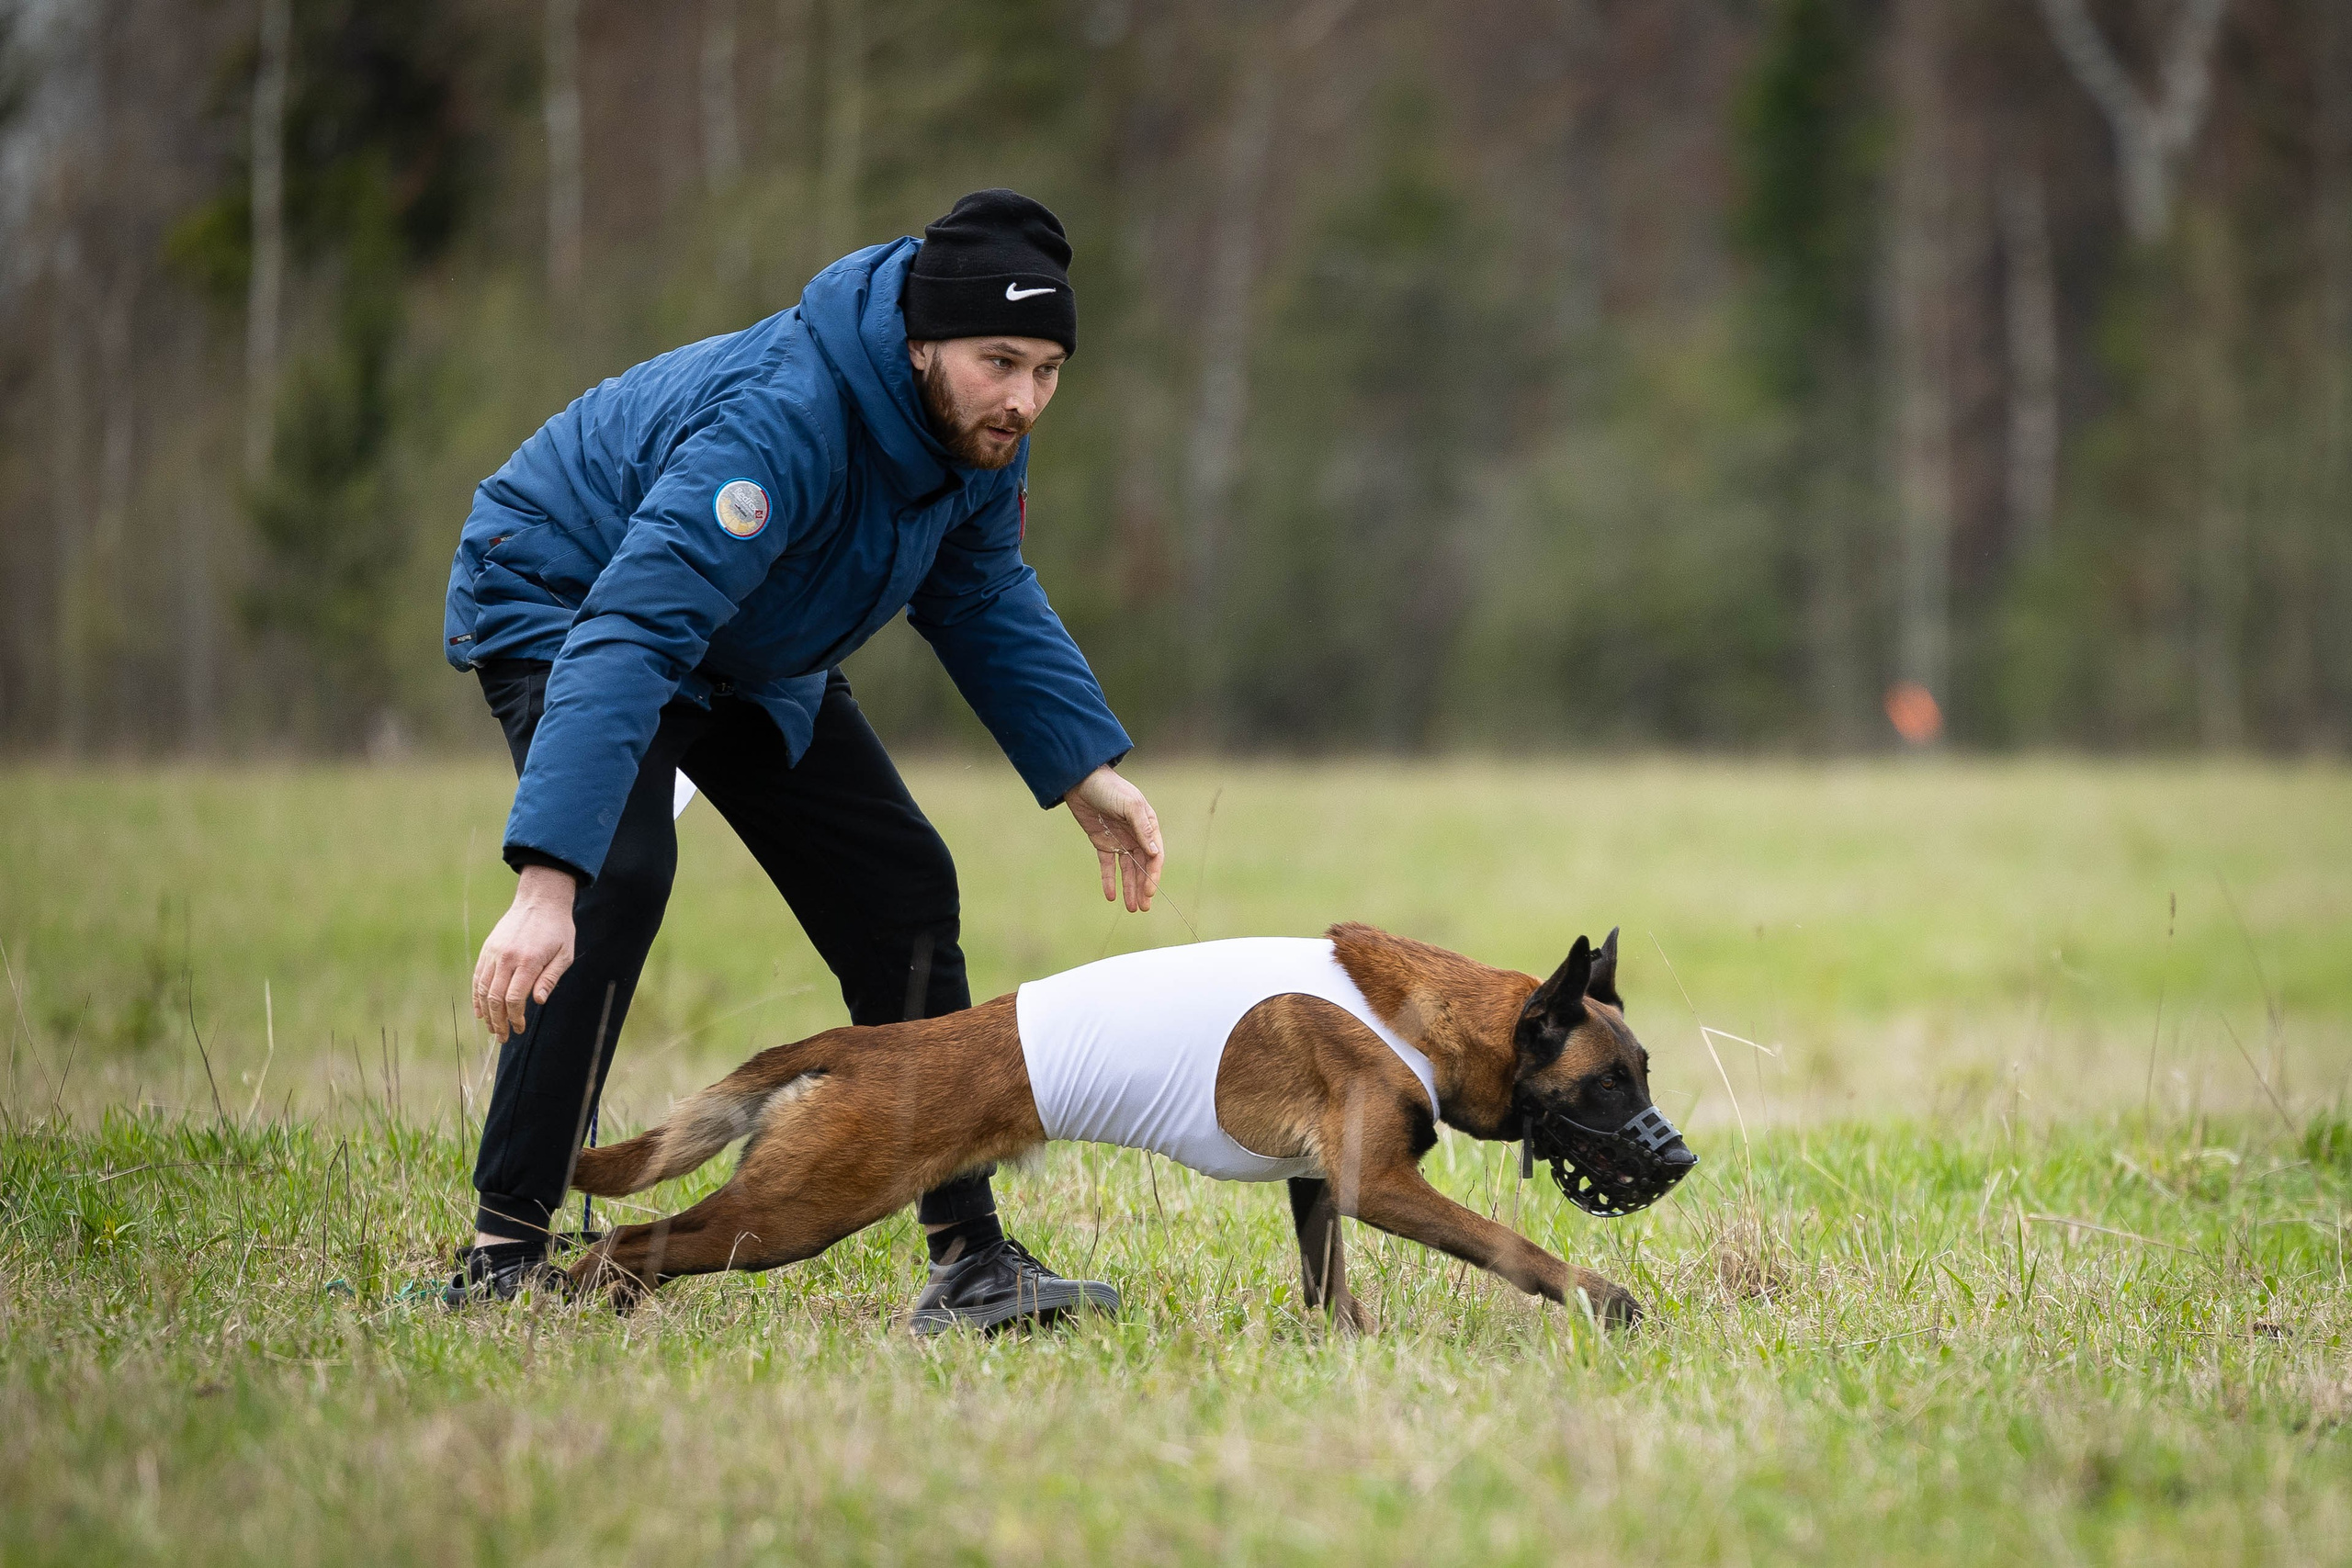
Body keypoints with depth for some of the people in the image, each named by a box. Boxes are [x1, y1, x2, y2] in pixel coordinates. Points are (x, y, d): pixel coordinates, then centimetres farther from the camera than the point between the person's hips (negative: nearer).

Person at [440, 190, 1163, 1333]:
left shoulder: (977, 428, -15)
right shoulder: (783, 423, -42)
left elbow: (982, 600, 7)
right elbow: (627, 640, -51)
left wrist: (1085, 770, -3)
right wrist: (546, 882, -60)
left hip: (756, 660, 8)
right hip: (560, 604, -8)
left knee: (902, 893, 1)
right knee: (619, 878, -31)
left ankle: (968, 1259, 8)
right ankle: (501, 1259, -26)